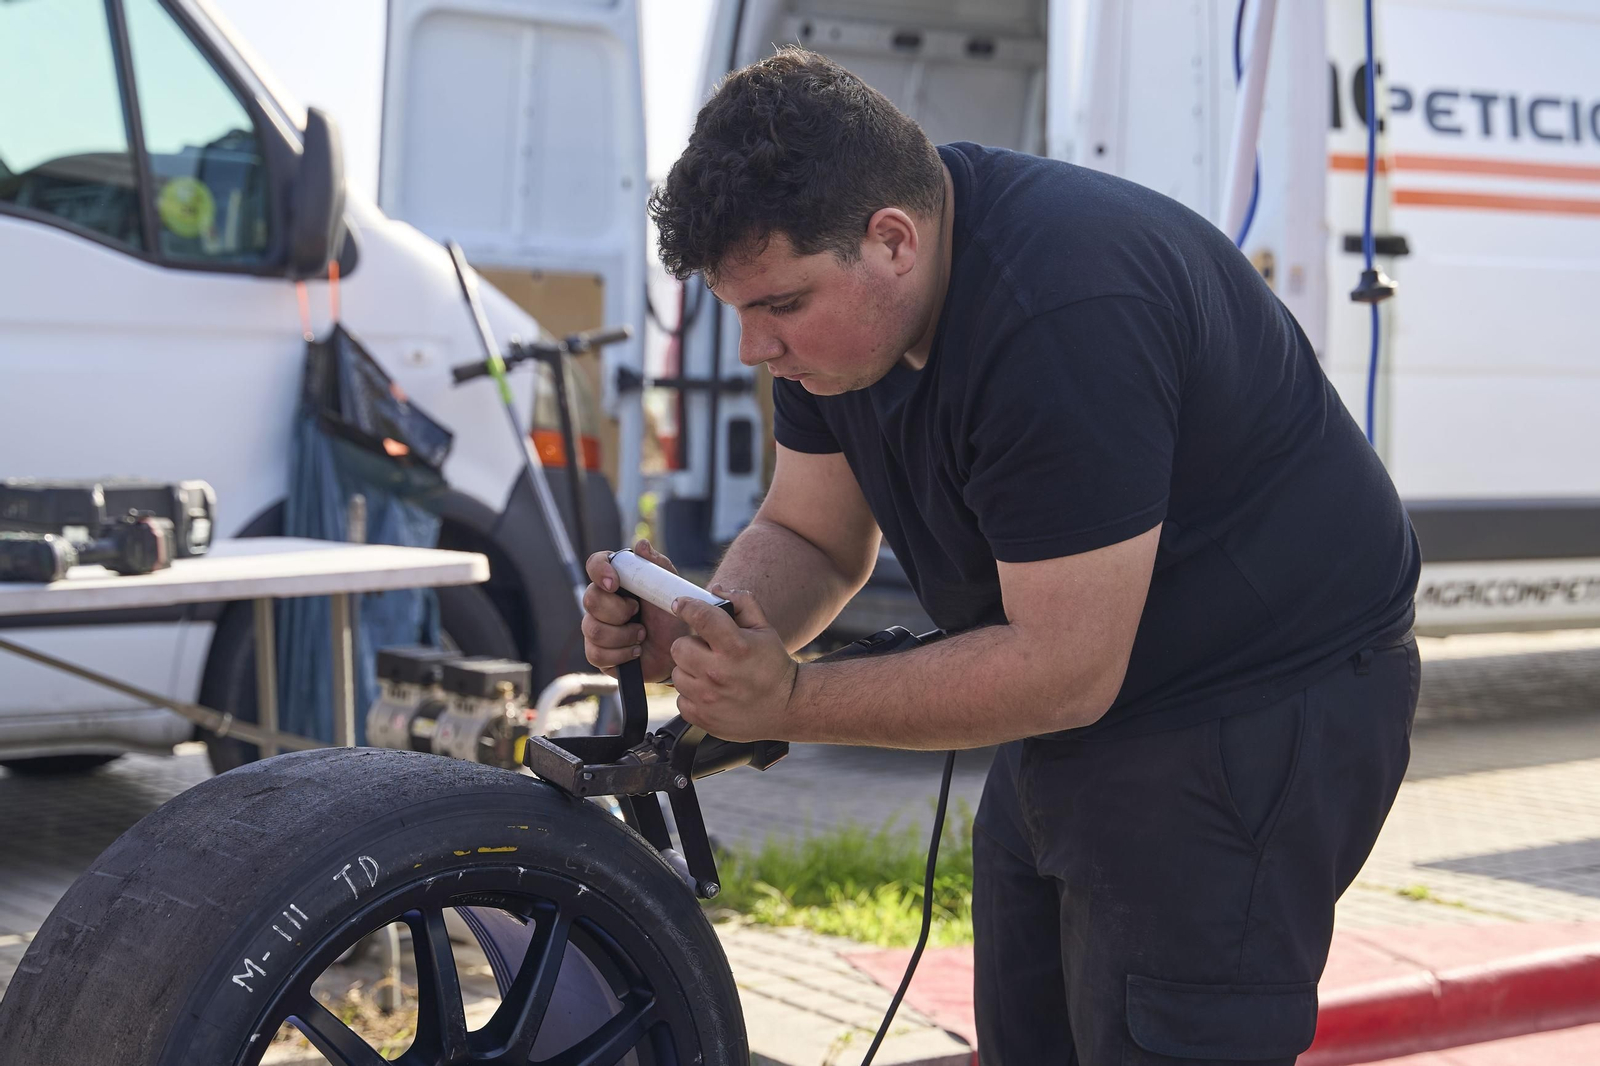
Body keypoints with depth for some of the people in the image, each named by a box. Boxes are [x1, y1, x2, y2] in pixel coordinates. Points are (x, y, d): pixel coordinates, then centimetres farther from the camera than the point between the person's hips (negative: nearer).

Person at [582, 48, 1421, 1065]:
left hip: (1261, 711, -9)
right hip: (1080, 714, 9)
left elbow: (1064, 671, -30)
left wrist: (786, 701, -30)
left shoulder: (1064, 317, -33)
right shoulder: (834, 290, -5)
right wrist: (696, 634, -17)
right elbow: (813, 538, 4)